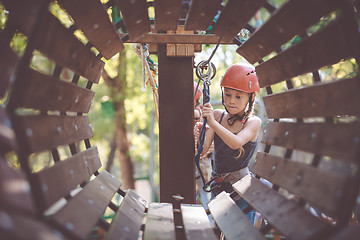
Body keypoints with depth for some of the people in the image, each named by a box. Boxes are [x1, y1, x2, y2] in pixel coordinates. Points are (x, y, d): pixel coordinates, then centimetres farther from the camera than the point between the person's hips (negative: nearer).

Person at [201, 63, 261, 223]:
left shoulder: (253, 121, -7)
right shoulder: (217, 115, 3)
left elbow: (236, 143, -26)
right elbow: (203, 149, -6)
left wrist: (213, 123, -37)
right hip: (218, 186, 4)